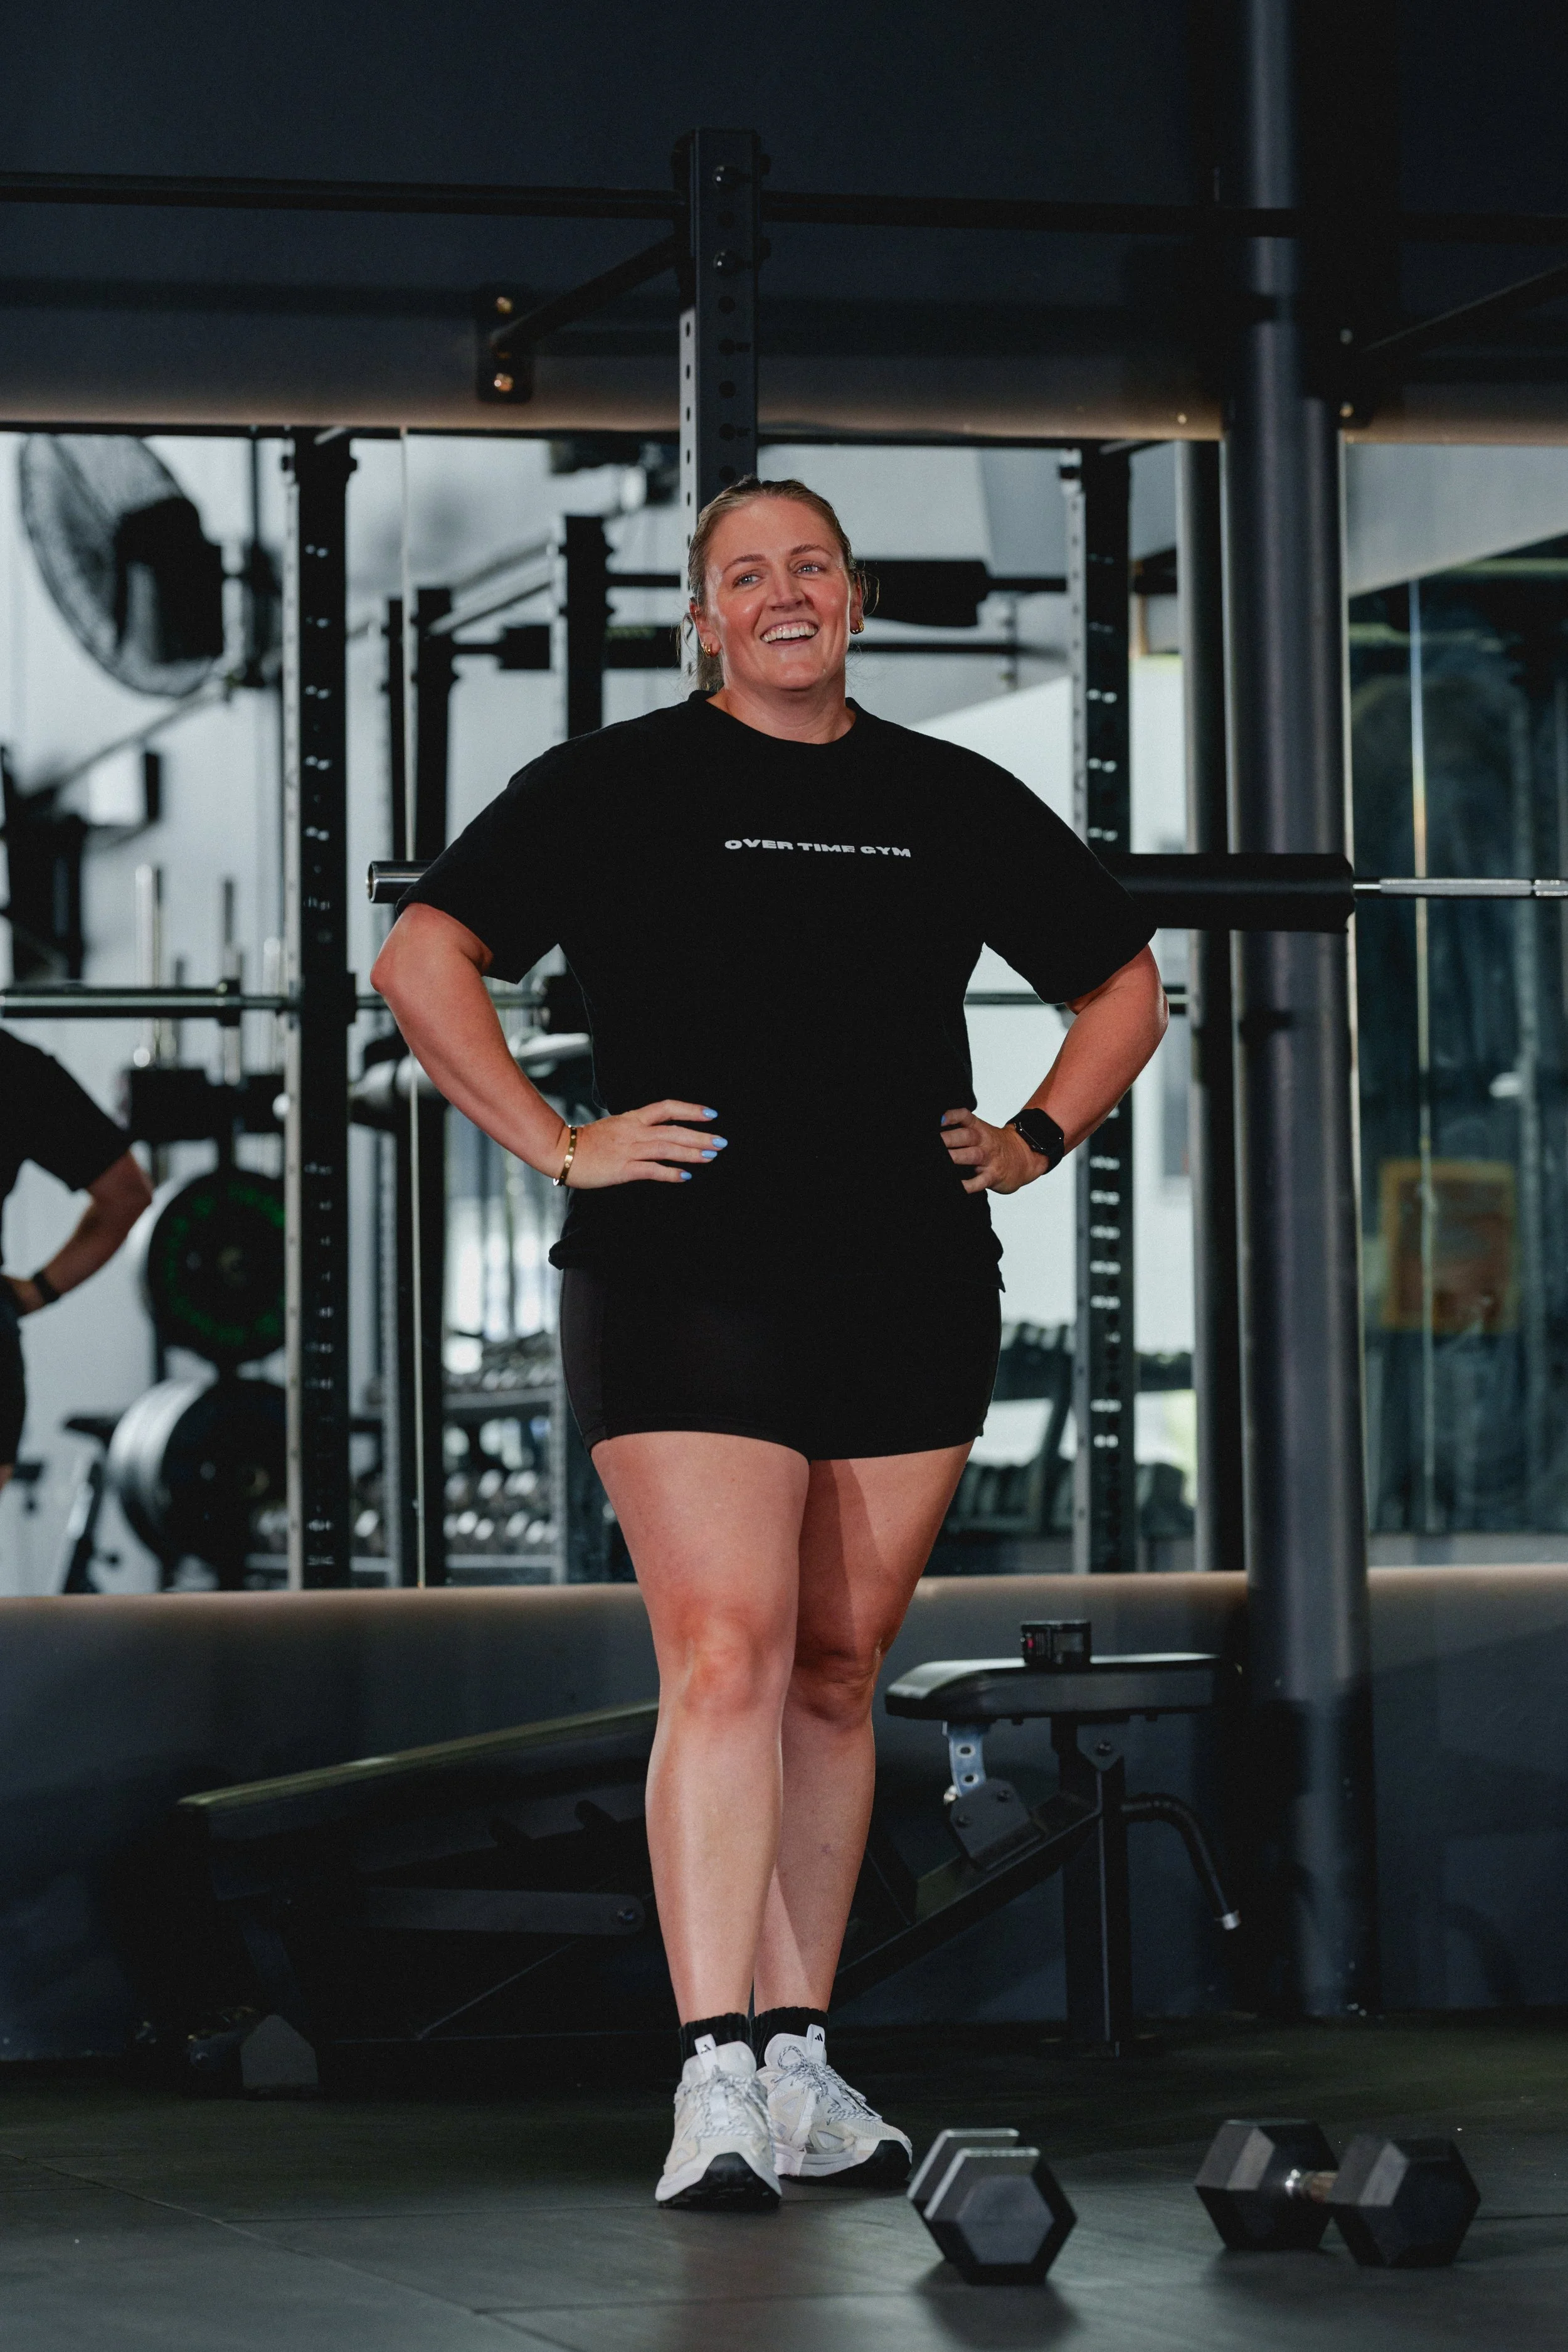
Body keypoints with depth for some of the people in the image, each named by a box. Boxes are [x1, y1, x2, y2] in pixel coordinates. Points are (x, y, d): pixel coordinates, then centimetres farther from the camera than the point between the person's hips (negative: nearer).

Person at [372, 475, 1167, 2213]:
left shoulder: (952, 803, 15)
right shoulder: (616, 784, 3)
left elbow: (1122, 982, 27)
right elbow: (421, 958, -1)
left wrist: (1038, 1137, 13)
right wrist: (555, 1144, -7)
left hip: (912, 1290, 4)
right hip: (687, 1282, -4)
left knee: (838, 1675, 8)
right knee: (726, 1662, -15)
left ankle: (799, 2063, 16)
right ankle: (716, 2086, -19)